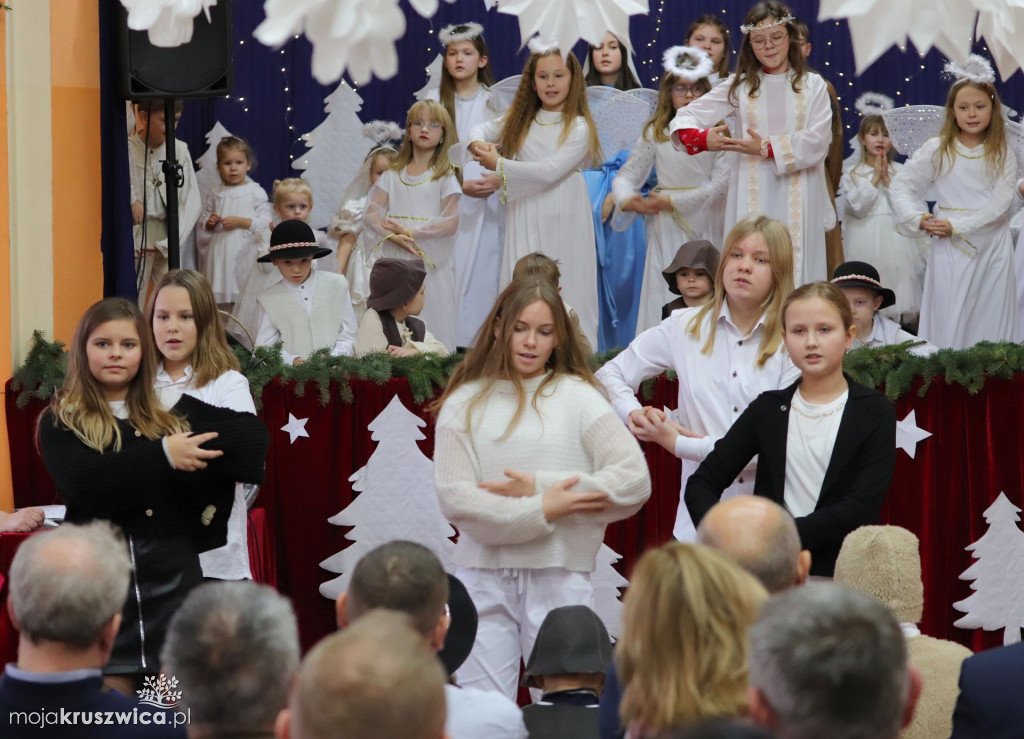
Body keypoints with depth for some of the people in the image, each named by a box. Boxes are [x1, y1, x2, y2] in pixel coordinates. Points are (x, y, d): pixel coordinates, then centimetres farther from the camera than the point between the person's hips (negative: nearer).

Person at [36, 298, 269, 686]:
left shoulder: (174, 413, 11)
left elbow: (253, 435, 6)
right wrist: (162, 456, -18)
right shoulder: (60, 421, 3)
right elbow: (82, 481, -16)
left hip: (173, 574, 2)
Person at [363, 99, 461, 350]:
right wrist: (392, 236, -16)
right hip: (395, 262, 3)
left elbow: (451, 222, -9)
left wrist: (409, 231, -15)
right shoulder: (393, 175, 11)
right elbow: (371, 215, 3)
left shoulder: (445, 176, 1)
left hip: (431, 263, -3)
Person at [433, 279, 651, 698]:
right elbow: (454, 497, -4)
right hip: (483, 576, 1)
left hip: (560, 576, 0)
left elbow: (635, 480, -4)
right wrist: (543, 511, -11)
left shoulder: (577, 397, 6)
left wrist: (539, 488, -8)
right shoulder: (465, 404, 8)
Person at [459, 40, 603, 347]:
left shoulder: (578, 127, -6)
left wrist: (500, 166, -13)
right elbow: (481, 130, 21)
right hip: (524, 219, 5)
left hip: (562, 221, -4)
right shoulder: (521, 120, 10)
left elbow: (551, 171, -15)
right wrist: (478, 143, -4)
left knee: (562, 292, -3)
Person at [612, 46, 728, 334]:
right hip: (668, 229, 1)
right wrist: (626, 199, -16)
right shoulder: (654, 134, 6)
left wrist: (673, 201, -10)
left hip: (706, 226, -1)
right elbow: (625, 176, 7)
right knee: (666, 298, -2)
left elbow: (722, 183, -8)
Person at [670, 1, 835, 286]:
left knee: (797, 271, -2)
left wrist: (767, 148, -14)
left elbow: (818, 141, -5)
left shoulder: (812, 85, 6)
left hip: (798, 200, -1)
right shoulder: (740, 86, 9)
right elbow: (684, 119, 3)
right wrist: (703, 138, -20)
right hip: (753, 198, 1)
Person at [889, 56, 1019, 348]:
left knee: (992, 321, 3)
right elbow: (900, 186, 4)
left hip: (993, 247, 1)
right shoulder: (937, 150, 0)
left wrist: (957, 226, -15)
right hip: (951, 248, -1)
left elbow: (1001, 202, -7)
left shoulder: (1002, 155, 2)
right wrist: (917, 218, -11)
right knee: (950, 323, -1)